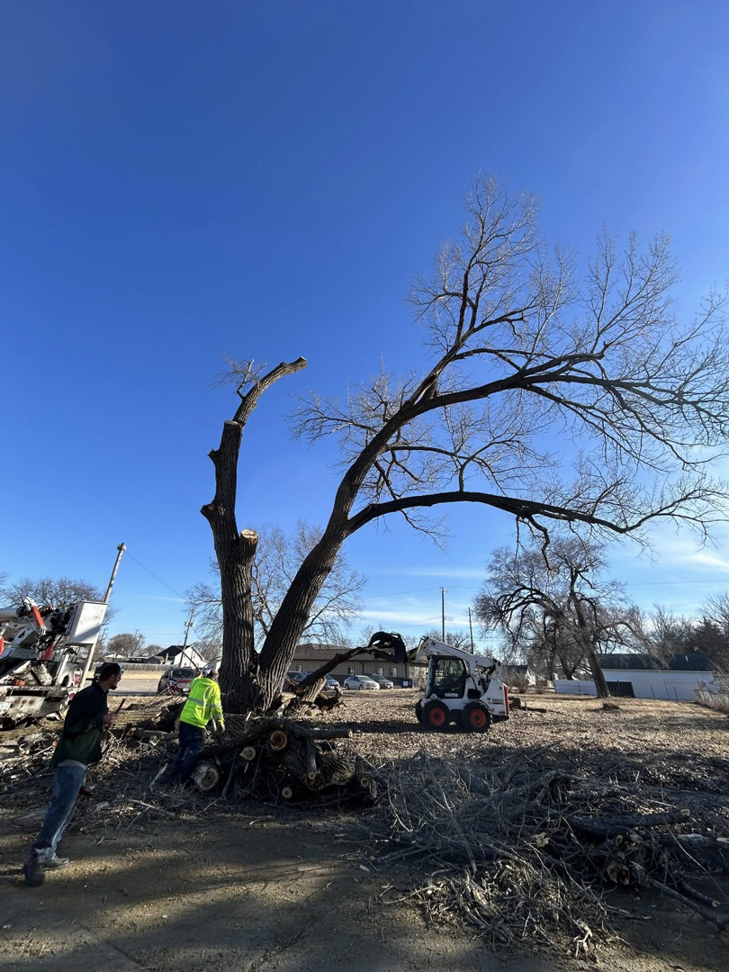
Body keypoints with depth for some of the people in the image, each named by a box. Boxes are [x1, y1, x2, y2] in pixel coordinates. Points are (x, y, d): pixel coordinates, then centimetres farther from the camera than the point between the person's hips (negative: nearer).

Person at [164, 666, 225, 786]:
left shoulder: (197, 681, 8)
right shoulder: (214, 687, -7)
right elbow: (216, 707, -6)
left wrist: (201, 675, 37)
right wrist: (221, 722, 7)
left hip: (184, 718, 6)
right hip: (196, 722, -6)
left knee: (183, 747, 22)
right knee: (195, 750, 7)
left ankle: (172, 774, 26)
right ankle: (182, 777, 7)